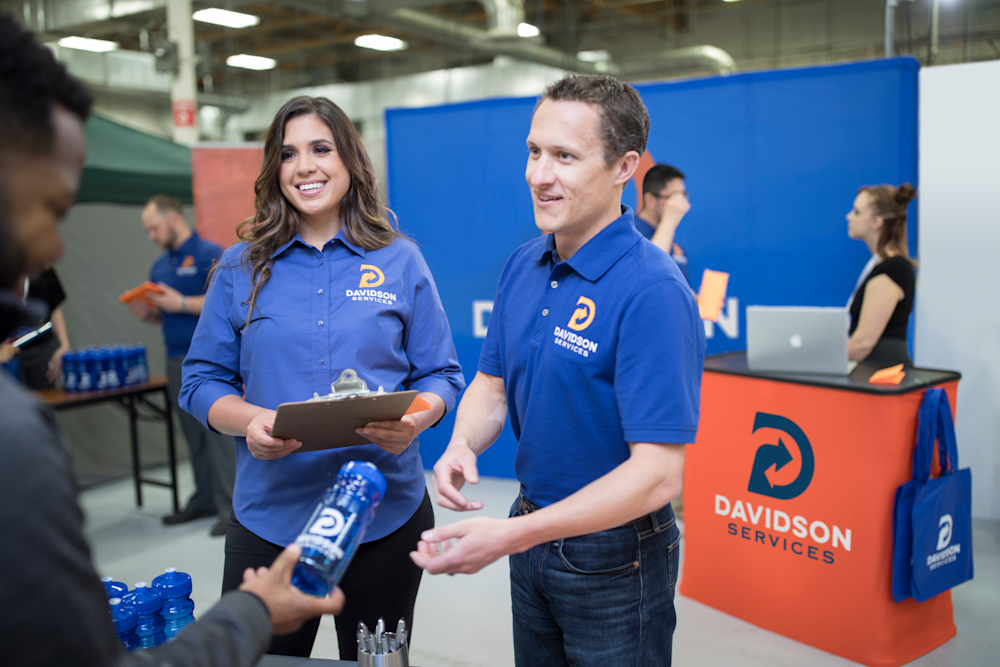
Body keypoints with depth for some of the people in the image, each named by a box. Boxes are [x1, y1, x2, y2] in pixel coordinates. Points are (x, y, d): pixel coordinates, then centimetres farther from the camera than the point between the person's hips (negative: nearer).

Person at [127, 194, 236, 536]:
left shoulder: (209, 254, -8)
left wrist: (181, 303, -20)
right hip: (176, 359, 8)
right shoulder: (160, 266, 17)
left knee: (217, 430, -8)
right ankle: (204, 500, 20)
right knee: (193, 435, 12)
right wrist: (146, 313, 2)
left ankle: (230, 506, -4)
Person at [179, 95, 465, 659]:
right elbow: (203, 381, 4)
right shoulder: (241, 267, 3)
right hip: (269, 515, 0)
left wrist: (416, 417, -18)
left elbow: (442, 375, 4)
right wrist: (250, 420, -16)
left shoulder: (401, 262, 2)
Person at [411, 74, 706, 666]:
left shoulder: (654, 292, -25)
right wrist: (462, 445, -12)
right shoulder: (523, 267, -1)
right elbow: (492, 384, 10)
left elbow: (657, 474, -28)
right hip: (533, 534, 7)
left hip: (614, 556, -7)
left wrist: (511, 536, -31)